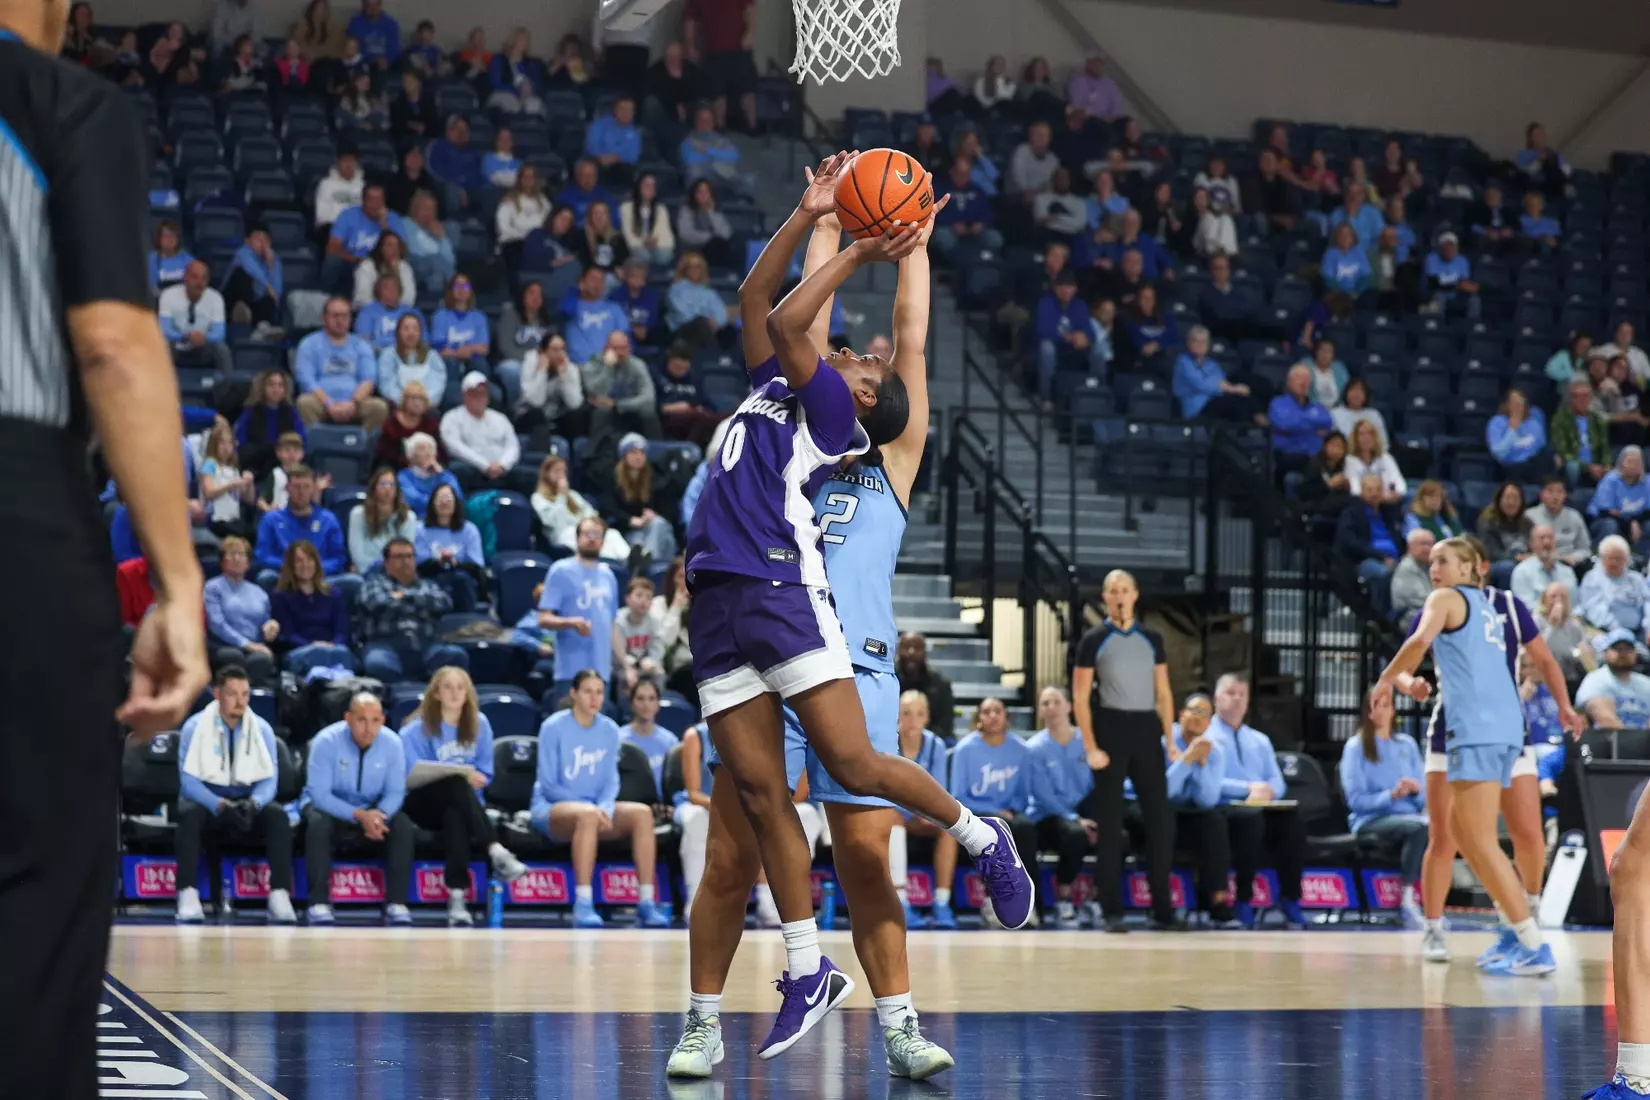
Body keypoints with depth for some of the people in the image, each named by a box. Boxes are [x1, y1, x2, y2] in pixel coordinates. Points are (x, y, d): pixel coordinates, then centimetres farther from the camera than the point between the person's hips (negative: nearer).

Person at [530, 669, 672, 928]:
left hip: (594, 808, 5)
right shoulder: (554, 727, -7)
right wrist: (589, 806, -21)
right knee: (587, 814, -39)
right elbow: (548, 786, -9)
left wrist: (604, 808, -18)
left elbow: (611, 781, 5)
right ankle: (583, 906, -43)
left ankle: (646, 904, -25)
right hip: (550, 809, -5)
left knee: (642, 813, -22)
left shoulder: (609, 730, 6)